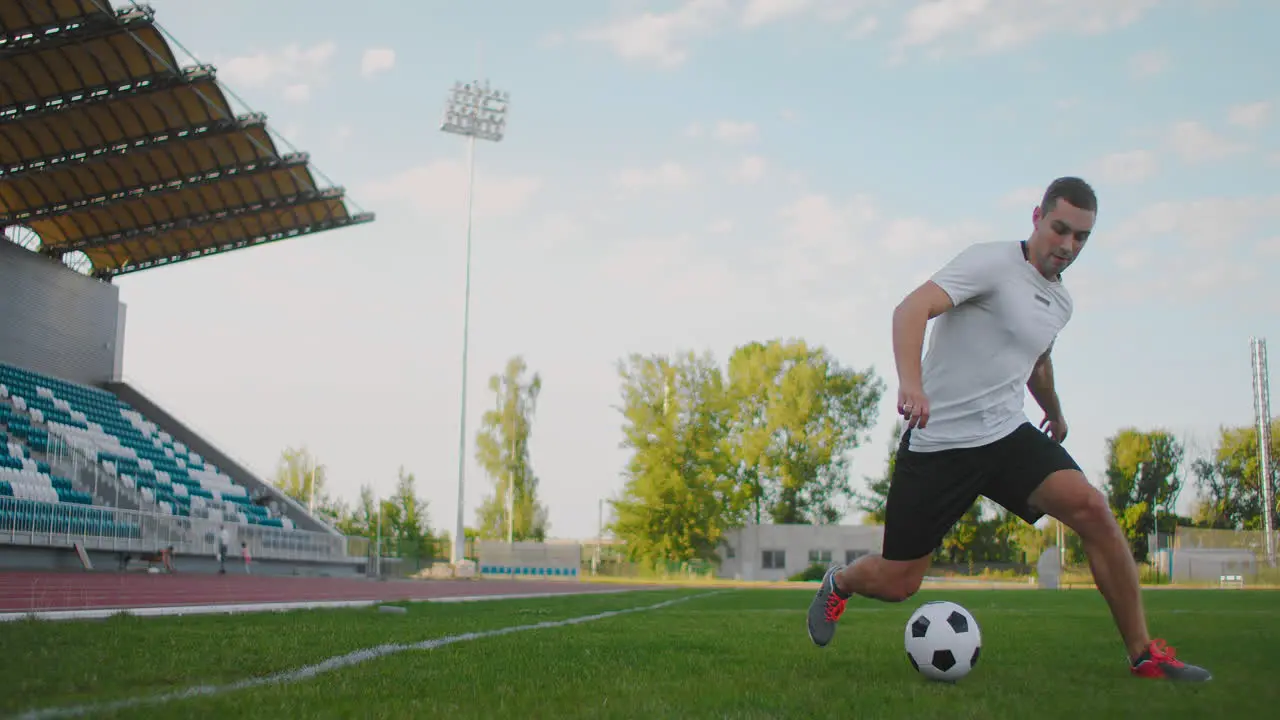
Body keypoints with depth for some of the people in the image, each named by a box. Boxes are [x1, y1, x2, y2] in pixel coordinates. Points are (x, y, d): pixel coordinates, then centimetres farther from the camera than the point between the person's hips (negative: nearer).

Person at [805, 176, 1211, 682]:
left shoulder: (1061, 303, 12)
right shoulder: (991, 262, -12)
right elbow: (912, 308, -27)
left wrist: (1055, 413, 50)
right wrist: (910, 382, -45)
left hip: (1008, 433, 6)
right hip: (938, 444, -6)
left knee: (1090, 507, -18)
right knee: (897, 582, -2)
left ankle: (1143, 654, -7)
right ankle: (838, 583, 35)